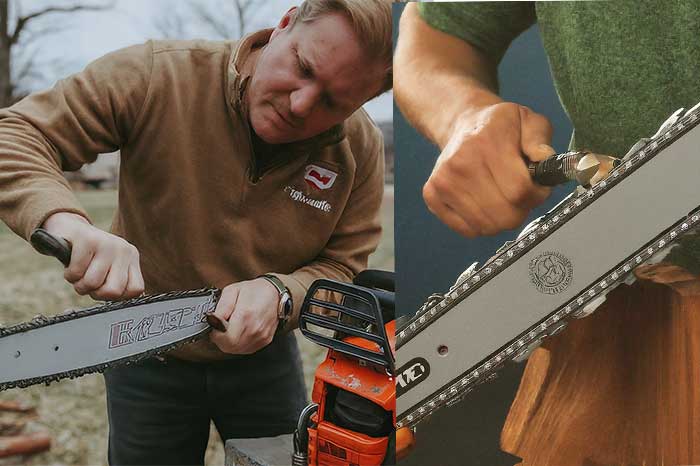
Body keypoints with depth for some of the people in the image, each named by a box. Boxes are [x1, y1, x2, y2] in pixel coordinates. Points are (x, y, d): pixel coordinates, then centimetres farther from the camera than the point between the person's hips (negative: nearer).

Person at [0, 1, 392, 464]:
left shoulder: (362, 148, -16)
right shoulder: (159, 75, -24)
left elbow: (343, 268, -9)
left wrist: (280, 293, -30)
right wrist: (64, 219, -43)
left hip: (263, 355, 2)